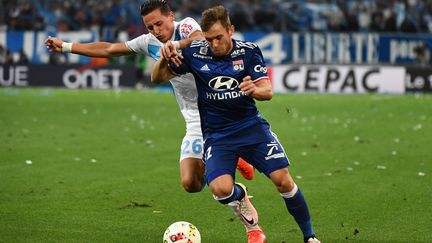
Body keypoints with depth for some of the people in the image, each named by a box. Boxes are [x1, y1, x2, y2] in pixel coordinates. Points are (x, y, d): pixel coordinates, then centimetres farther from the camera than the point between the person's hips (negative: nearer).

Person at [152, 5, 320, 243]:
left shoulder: (249, 51, -4)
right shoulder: (194, 52, -5)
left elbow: (267, 91, -10)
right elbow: (157, 78, 2)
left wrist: (255, 89, -34)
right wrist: (164, 60, -20)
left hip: (251, 126, 1)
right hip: (216, 134, 0)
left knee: (283, 180, -14)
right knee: (220, 188, -25)